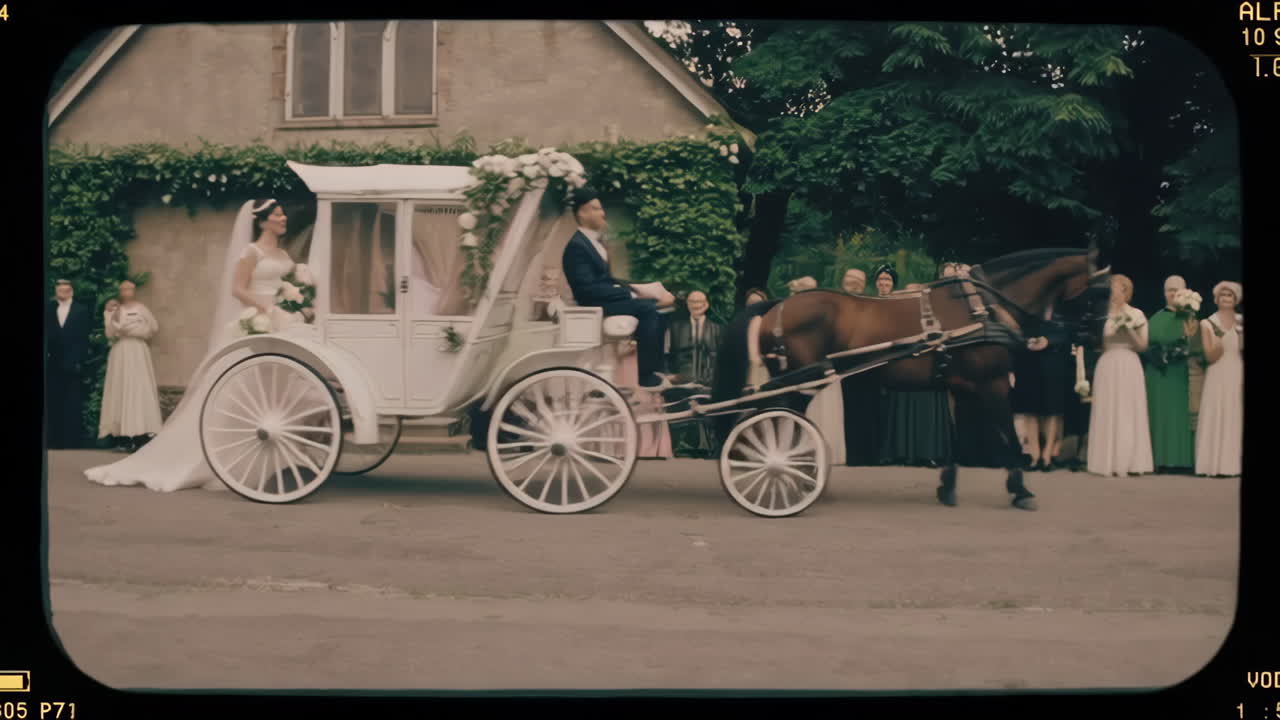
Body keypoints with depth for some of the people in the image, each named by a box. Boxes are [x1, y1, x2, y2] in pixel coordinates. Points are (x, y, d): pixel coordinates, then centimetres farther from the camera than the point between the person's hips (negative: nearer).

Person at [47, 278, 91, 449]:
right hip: (53, 363, 2)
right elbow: (47, 336, 5)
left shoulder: (81, 311, 4)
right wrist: (46, 357, -6)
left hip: (73, 363, -2)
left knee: (74, 404, -1)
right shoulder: (49, 310, 9)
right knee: (54, 403, 3)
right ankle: (56, 441, 8)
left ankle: (74, 441, 2)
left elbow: (84, 338, 0)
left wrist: (80, 361, -9)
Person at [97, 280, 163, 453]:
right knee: (121, 390, -5)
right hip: (120, 354, 1)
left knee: (139, 389, -9)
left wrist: (131, 330, -1)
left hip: (138, 353, -1)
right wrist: (112, 317, -11)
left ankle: (141, 433, -14)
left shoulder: (141, 309, 7)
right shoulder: (114, 310, 9)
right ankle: (123, 436, -7)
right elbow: (110, 334, 0)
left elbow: (154, 327, -1)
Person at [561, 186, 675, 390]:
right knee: (647, 309, -25)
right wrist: (628, 294, -19)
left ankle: (655, 369, 2)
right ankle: (645, 376, -23)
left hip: (607, 297, 9)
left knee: (656, 308, -1)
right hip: (594, 304, -9)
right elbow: (588, 288, -22)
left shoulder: (592, 241, 14)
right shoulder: (577, 246, -15)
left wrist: (630, 290, 1)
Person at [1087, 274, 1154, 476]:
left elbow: (1142, 346, 3)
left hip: (1129, 366, 1)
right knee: (1107, 414, -2)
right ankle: (1109, 462, 1)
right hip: (1107, 366, -1)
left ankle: (1129, 462, 3)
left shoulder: (1136, 315, 8)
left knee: (1129, 413, -1)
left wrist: (1129, 328, -10)